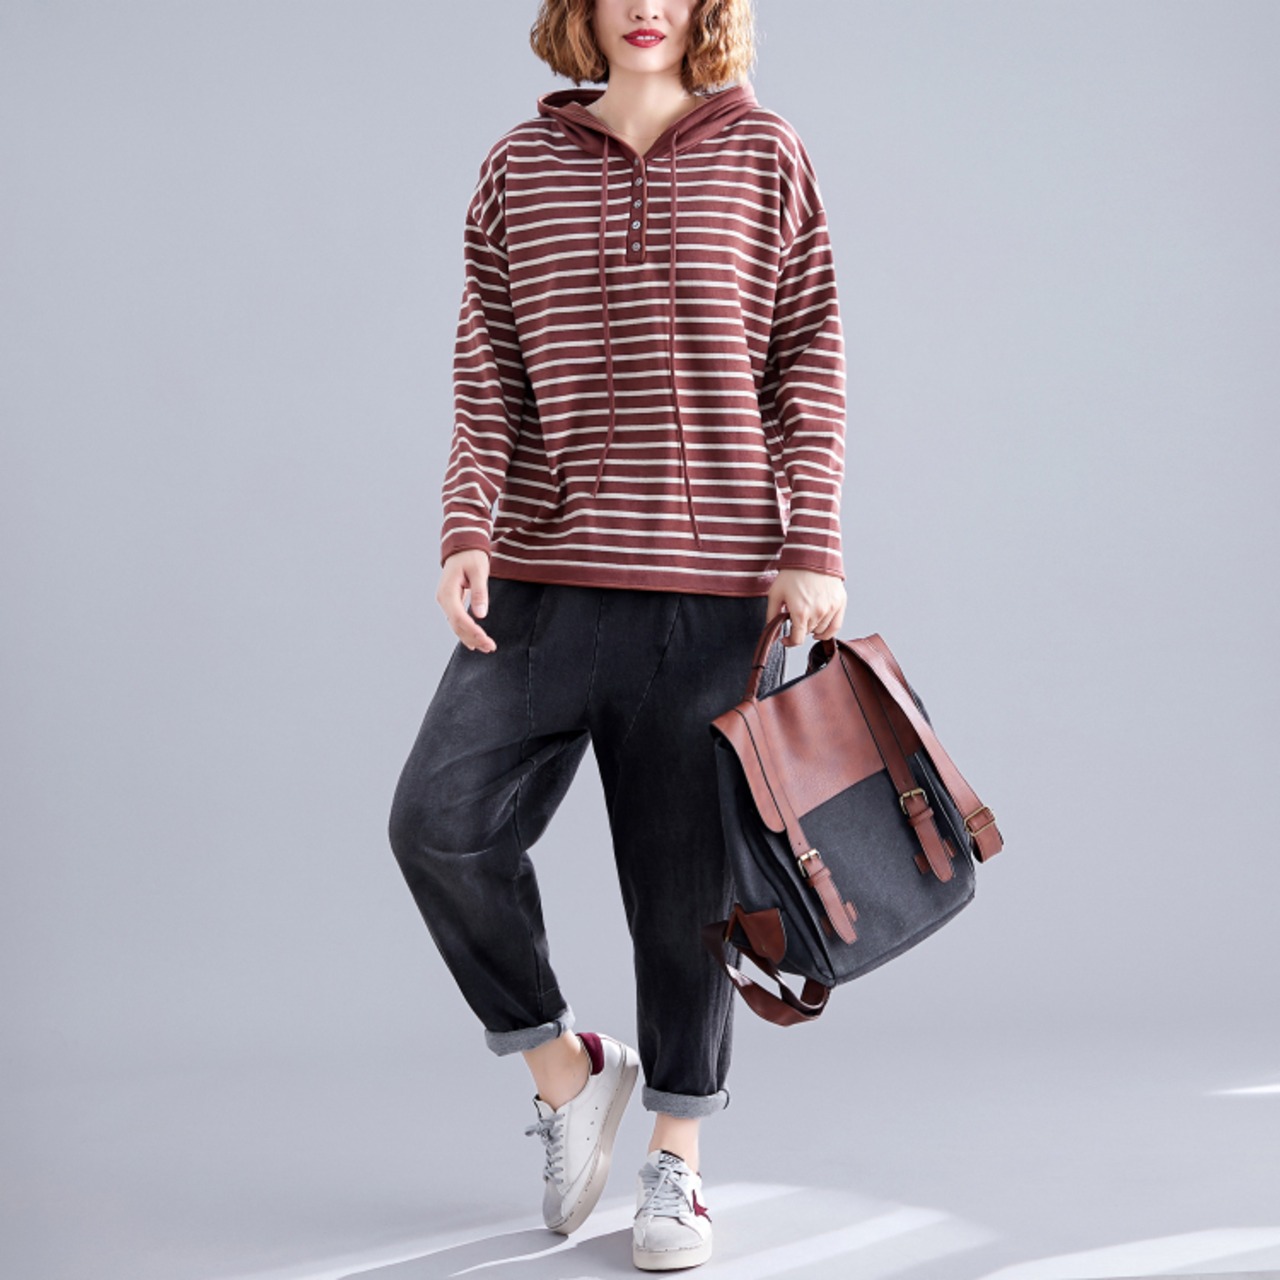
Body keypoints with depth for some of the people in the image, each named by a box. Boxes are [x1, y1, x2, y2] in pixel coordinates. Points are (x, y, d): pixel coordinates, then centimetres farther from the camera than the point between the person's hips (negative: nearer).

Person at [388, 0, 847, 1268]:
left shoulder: (764, 159, 5)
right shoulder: (521, 167, 9)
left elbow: (808, 360, 3)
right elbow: (490, 369, 6)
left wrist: (814, 548, -4)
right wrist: (468, 531, -7)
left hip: (709, 589, -2)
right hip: (543, 578, 2)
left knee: (685, 876, 4)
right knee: (439, 822, -10)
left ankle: (676, 1158, 20)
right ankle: (564, 1067, 13)